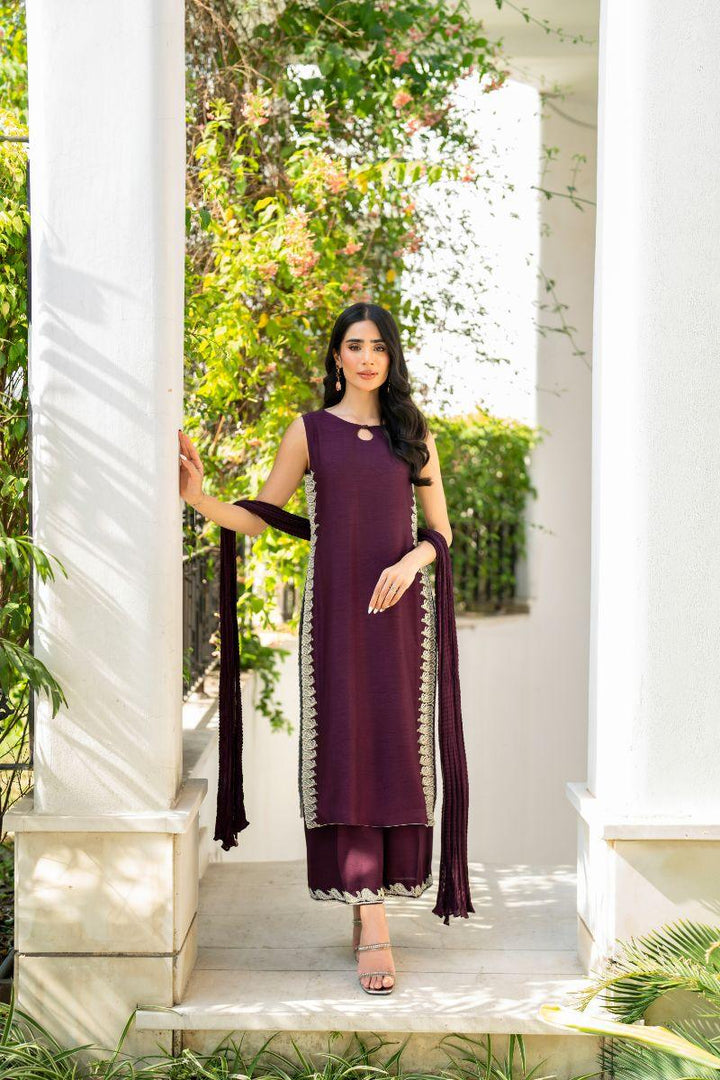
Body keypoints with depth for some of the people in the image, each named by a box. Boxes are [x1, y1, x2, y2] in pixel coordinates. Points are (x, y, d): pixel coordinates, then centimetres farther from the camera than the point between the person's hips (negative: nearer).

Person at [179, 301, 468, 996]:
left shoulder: (414, 435, 11)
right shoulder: (309, 432, 7)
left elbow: (441, 531, 13)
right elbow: (258, 519, 9)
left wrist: (411, 561, -8)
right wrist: (198, 497, -8)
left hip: (400, 609, 2)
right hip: (334, 611, -1)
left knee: (394, 751, -2)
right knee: (345, 750, -7)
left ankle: (369, 902, 11)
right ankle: (372, 925, -5)